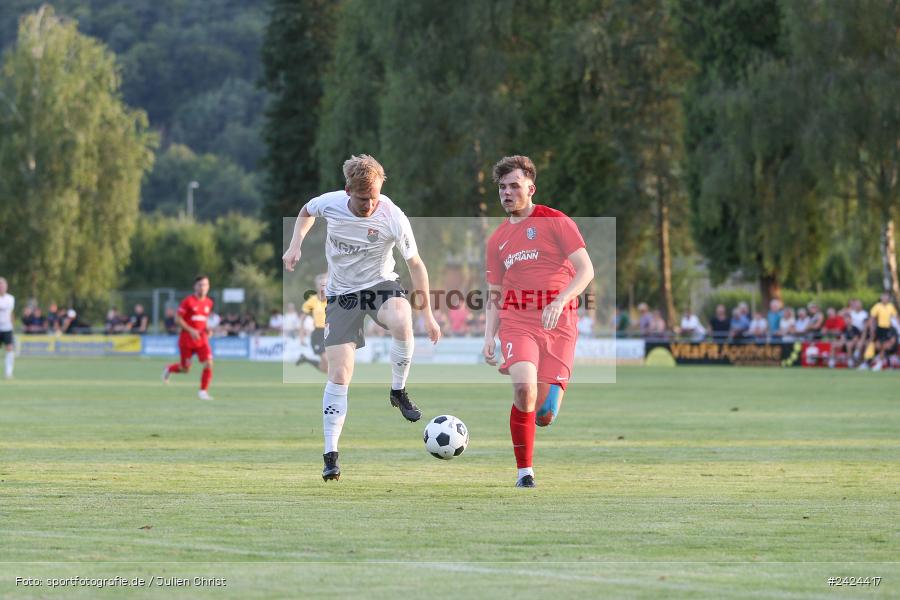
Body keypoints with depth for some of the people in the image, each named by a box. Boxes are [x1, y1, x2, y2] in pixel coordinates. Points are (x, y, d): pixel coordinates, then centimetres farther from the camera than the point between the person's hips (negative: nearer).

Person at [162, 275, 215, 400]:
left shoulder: (209, 303, 6)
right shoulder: (188, 301, -11)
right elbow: (177, 318, -10)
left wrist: (207, 329, 2)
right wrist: (191, 330, -20)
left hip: (202, 339, 4)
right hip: (187, 339, -4)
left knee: (209, 364, -15)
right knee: (185, 368, 5)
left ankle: (203, 391, -4)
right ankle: (169, 369, 38)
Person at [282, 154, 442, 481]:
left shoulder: (393, 218, -19)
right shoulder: (330, 203, -14)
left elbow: (416, 265, -8)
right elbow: (306, 212, 12)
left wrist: (428, 314, -7)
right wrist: (295, 245, -4)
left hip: (381, 285, -1)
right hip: (341, 293, 1)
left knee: (402, 323, -38)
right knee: (339, 374, -9)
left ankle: (398, 391, -11)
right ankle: (331, 455, -2)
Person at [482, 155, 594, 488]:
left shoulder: (556, 222, 3)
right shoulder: (497, 240, 17)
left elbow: (585, 270, -5)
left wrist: (560, 301, -21)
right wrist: (489, 336, 8)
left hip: (558, 326, -2)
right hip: (517, 323, 2)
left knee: (544, 416, -7)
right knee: (524, 388, -28)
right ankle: (524, 472, -15)